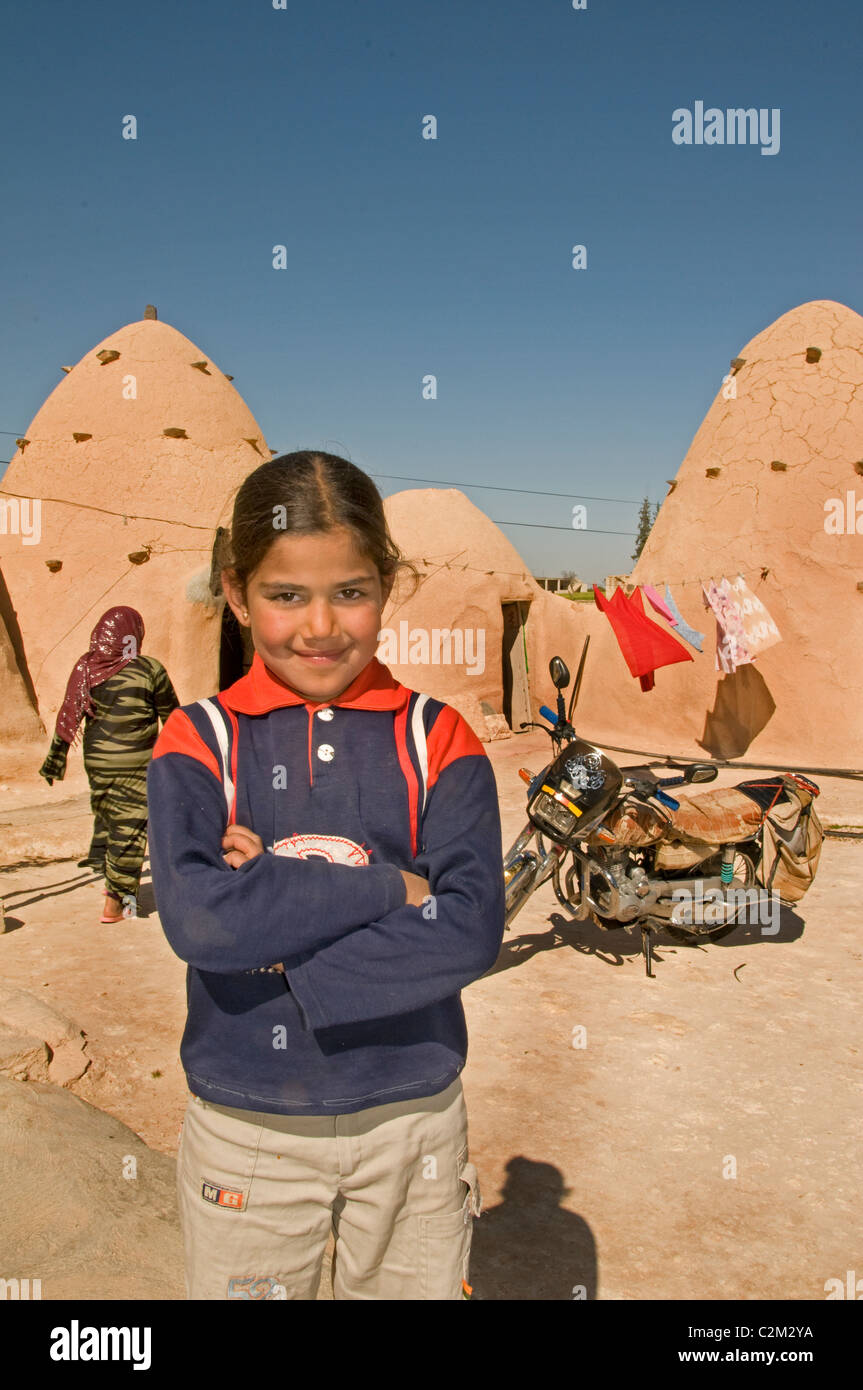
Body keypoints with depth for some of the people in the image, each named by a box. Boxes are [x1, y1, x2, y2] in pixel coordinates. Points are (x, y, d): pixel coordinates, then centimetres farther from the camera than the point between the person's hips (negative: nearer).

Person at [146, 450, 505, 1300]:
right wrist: (392, 888, -20)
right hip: (243, 1128, 0)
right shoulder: (198, 742, -6)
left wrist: (280, 954, -20)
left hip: (411, 1118, 1)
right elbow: (196, 919, -22)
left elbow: (472, 930, -17)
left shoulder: (437, 740, -6)